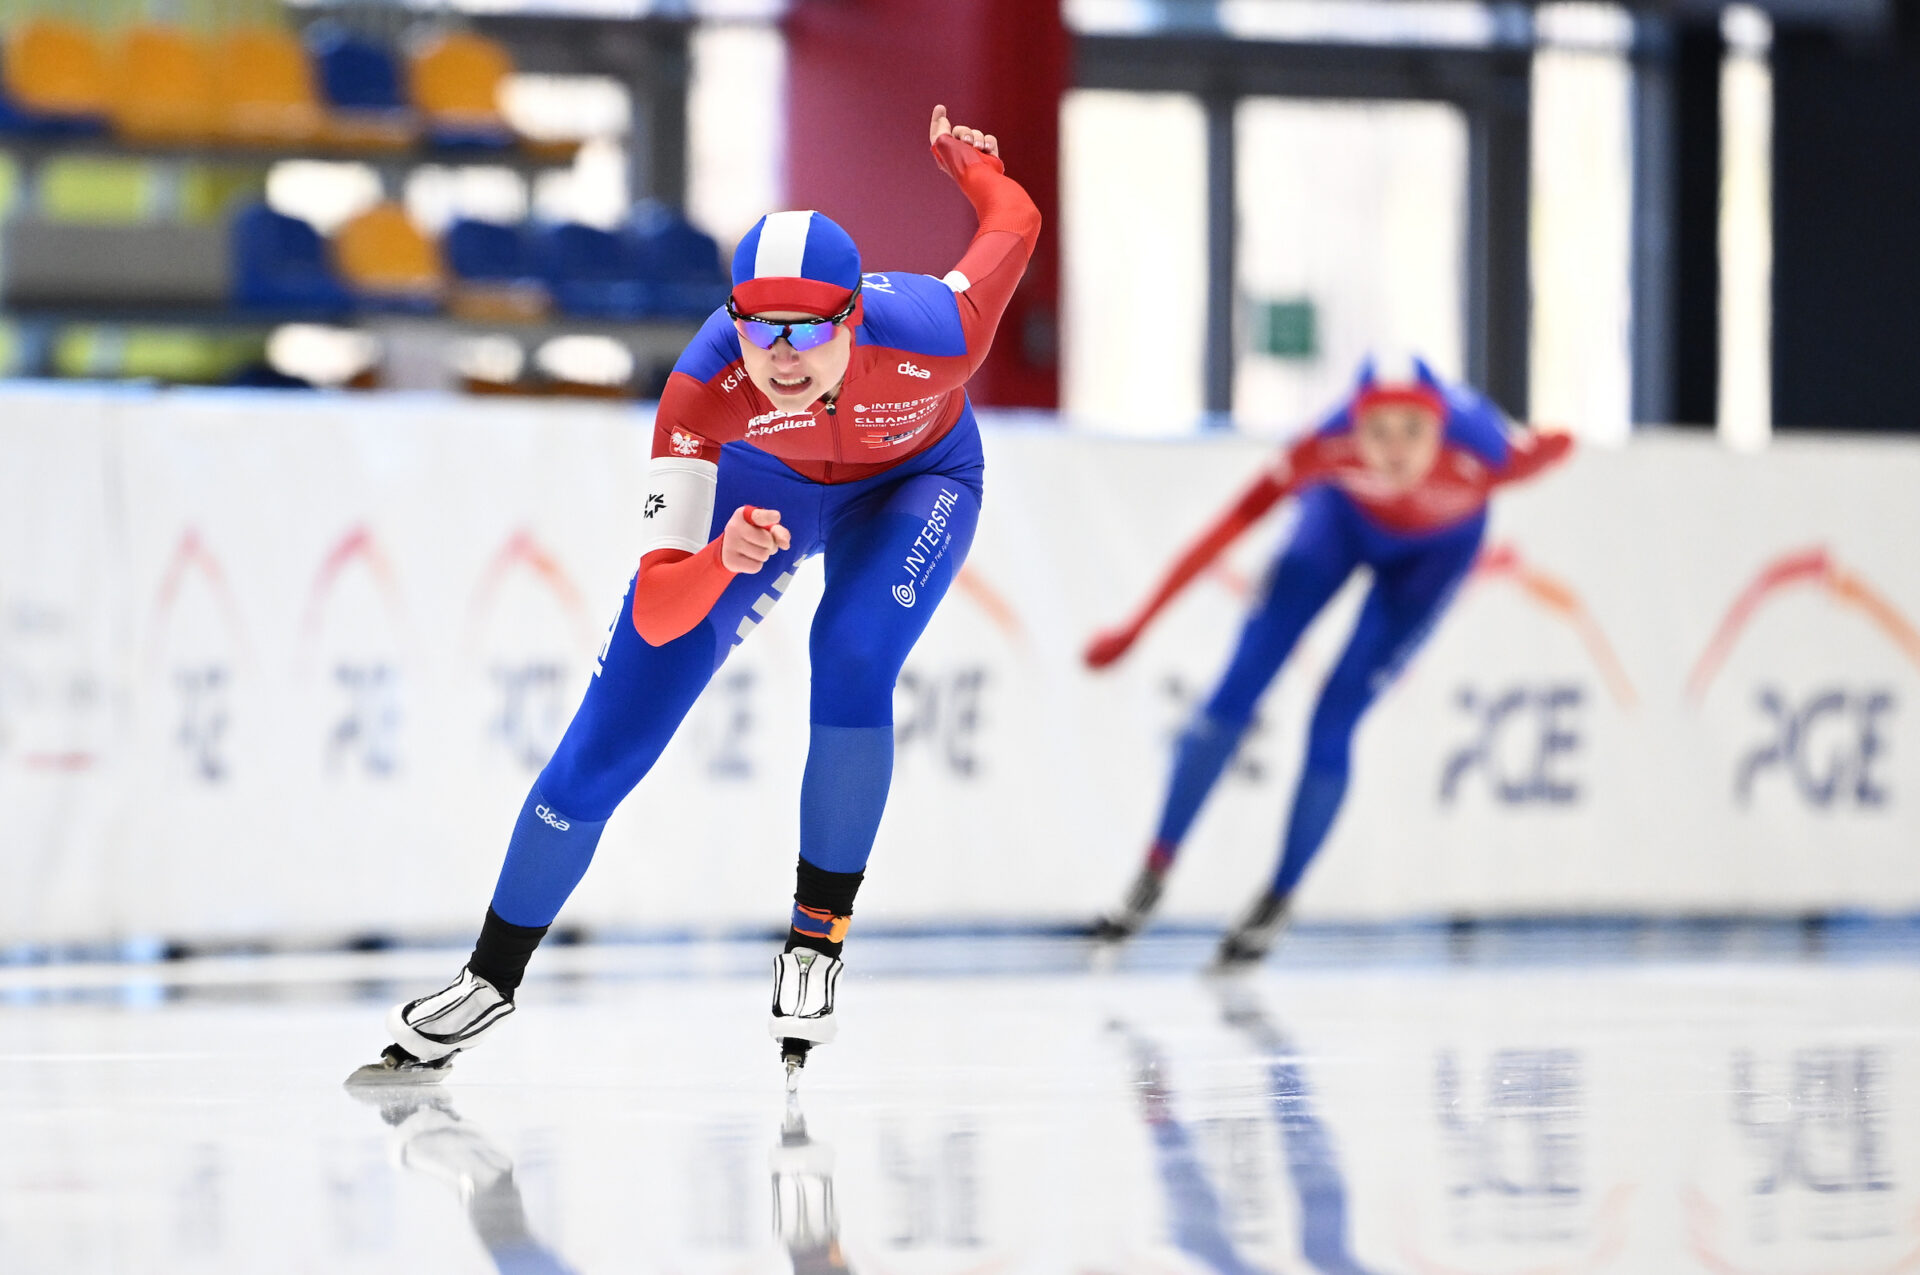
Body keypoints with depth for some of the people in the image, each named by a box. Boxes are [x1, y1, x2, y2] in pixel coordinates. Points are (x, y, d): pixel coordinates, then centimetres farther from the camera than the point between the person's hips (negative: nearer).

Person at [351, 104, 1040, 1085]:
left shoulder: (935, 333, -42)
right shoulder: (703, 388, -40)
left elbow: (1015, 219, -18)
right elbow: (654, 614, -39)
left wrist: (972, 163, 5)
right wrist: (724, 560, -61)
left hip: (916, 479, -1)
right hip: (762, 483, 1)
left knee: (852, 660, -31)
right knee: (607, 744, -1)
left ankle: (819, 933, -9)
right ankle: (490, 980, 19)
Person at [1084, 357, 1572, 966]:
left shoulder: (1484, 455, -42)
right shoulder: (1332, 447, -41)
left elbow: (1557, 445, -20)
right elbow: (1232, 525, -36)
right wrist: (1136, 627, -34)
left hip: (1438, 547, -1)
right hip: (1347, 514, 1)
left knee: (1334, 722, -7)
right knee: (1238, 688, -5)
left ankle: (1277, 900, 15)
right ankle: (1154, 874, 11)